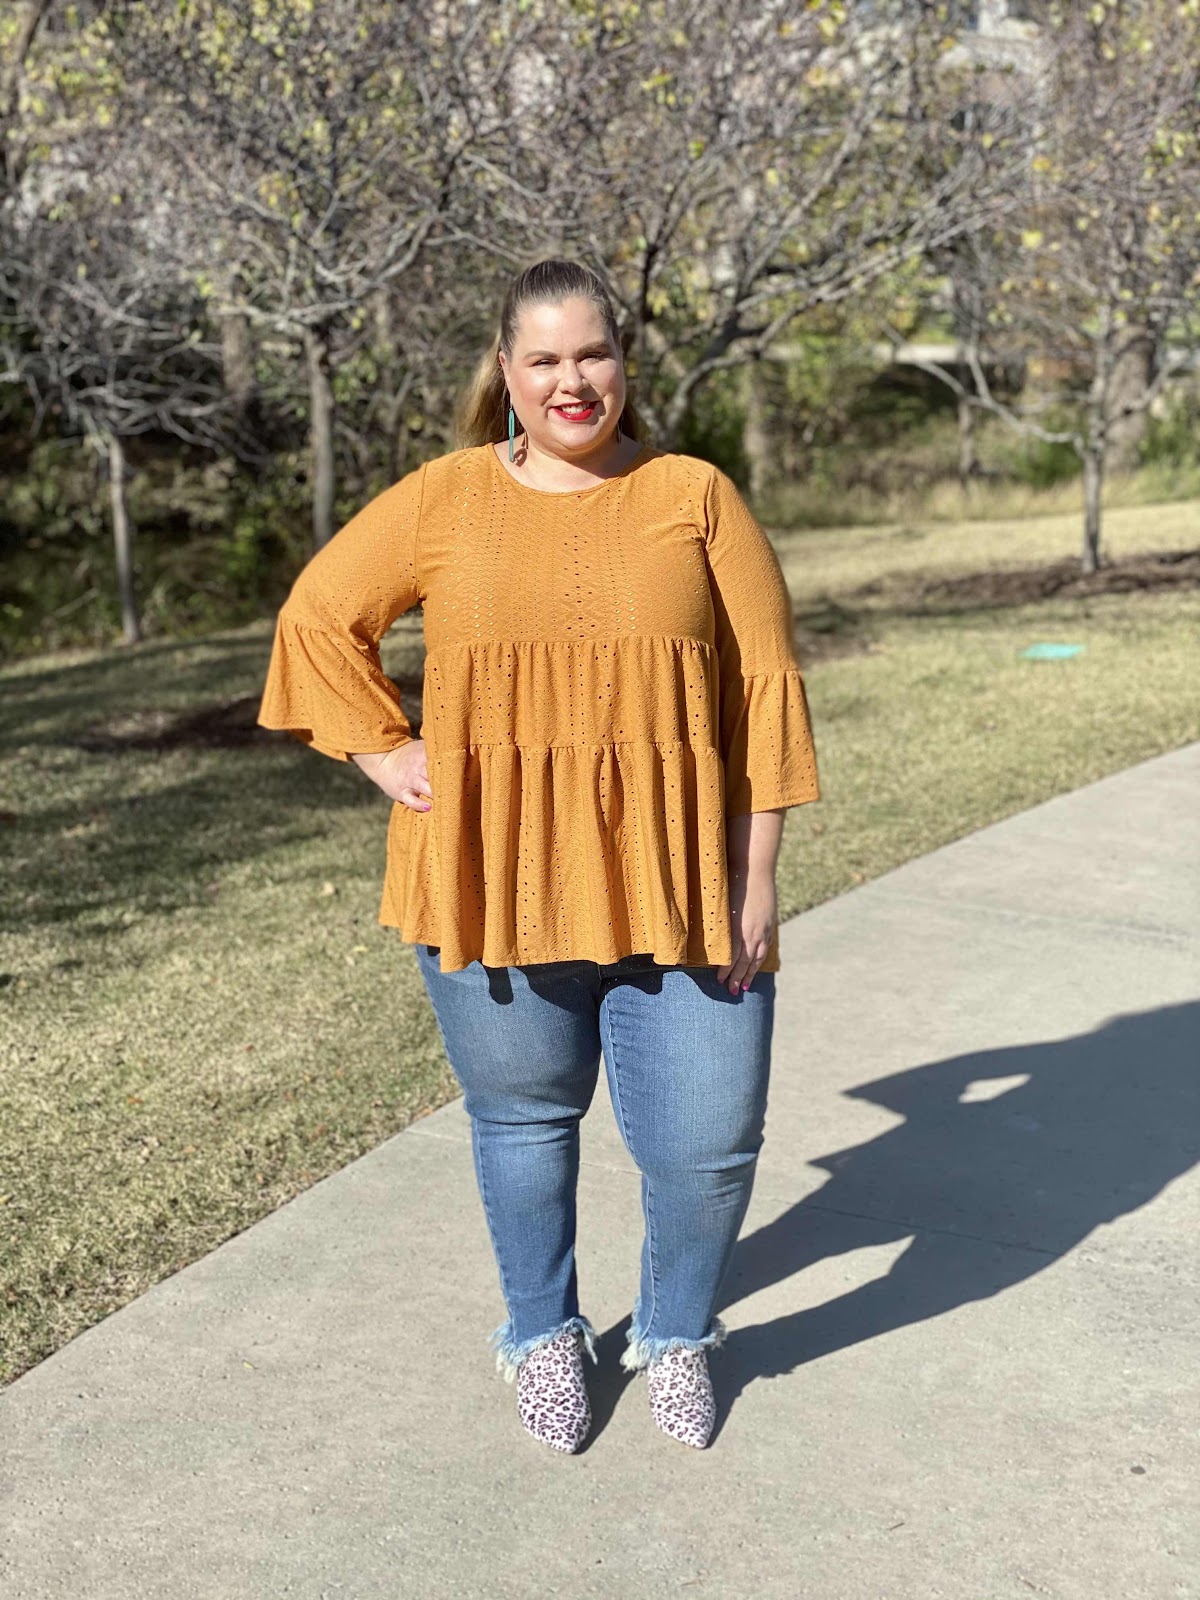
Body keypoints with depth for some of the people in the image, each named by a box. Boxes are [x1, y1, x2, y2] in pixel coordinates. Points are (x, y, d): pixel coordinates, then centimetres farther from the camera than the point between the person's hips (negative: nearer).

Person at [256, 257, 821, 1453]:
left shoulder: (694, 498, 1)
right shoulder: (442, 501, 3)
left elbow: (763, 689, 0)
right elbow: (318, 618, 12)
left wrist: (757, 878, -3)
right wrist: (382, 754, 1)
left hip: (671, 887, 0)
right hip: (492, 885, 1)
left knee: (708, 1138, 1)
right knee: (522, 1118, 14)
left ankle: (677, 1333, 32)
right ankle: (543, 1335, 40)